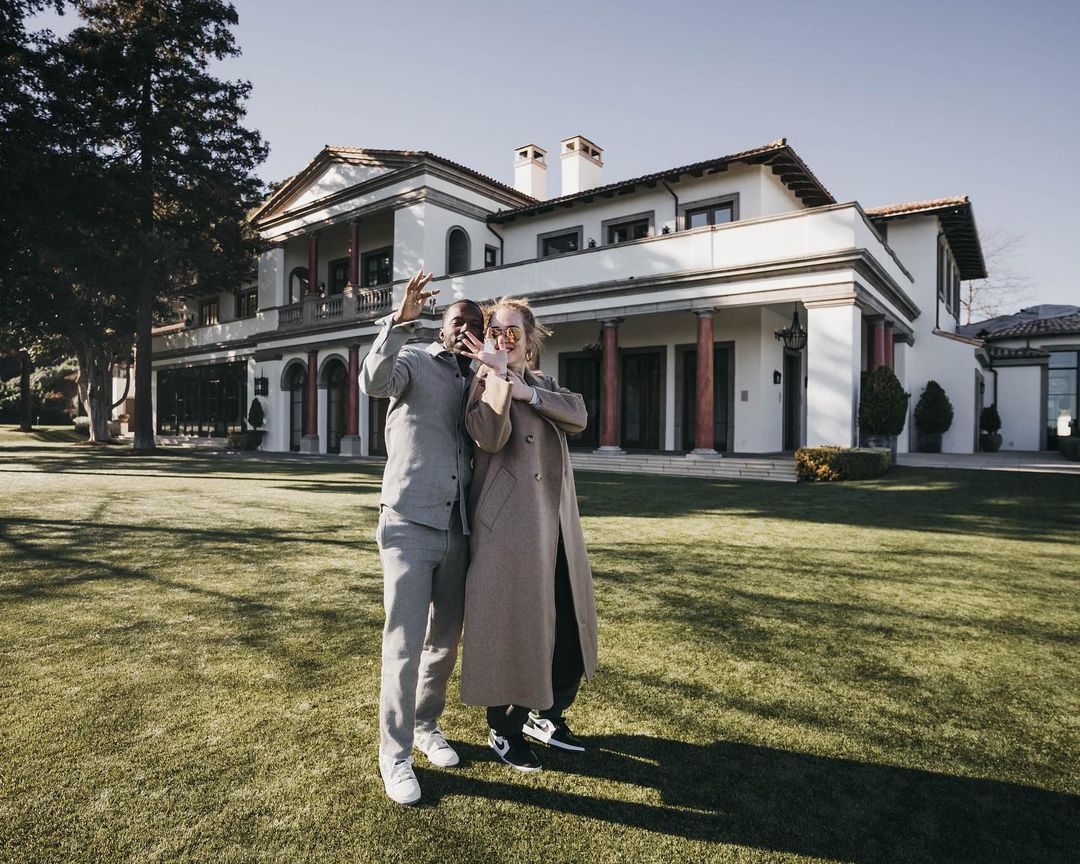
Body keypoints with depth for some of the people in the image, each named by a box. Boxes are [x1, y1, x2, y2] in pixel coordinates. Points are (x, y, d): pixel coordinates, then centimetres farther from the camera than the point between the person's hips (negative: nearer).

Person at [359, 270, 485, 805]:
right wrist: (400, 321, -31)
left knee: (445, 641, 15)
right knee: (404, 646, -2)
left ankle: (426, 725, 35)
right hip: (409, 526, -5)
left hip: (457, 531, 6)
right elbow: (374, 382, -20)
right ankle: (395, 756, 13)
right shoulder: (414, 361, 0)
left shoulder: (476, 384, 16)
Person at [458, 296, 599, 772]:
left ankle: (547, 715, 35)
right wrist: (499, 375, -20)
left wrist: (526, 391, -16)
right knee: (512, 627, 3)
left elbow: (578, 415, -5)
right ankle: (504, 730, 24)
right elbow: (490, 436, -20)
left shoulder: (544, 385, 16)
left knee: (569, 626, 14)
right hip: (509, 527, -6)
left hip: (557, 524, 6)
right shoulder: (486, 382, 0)